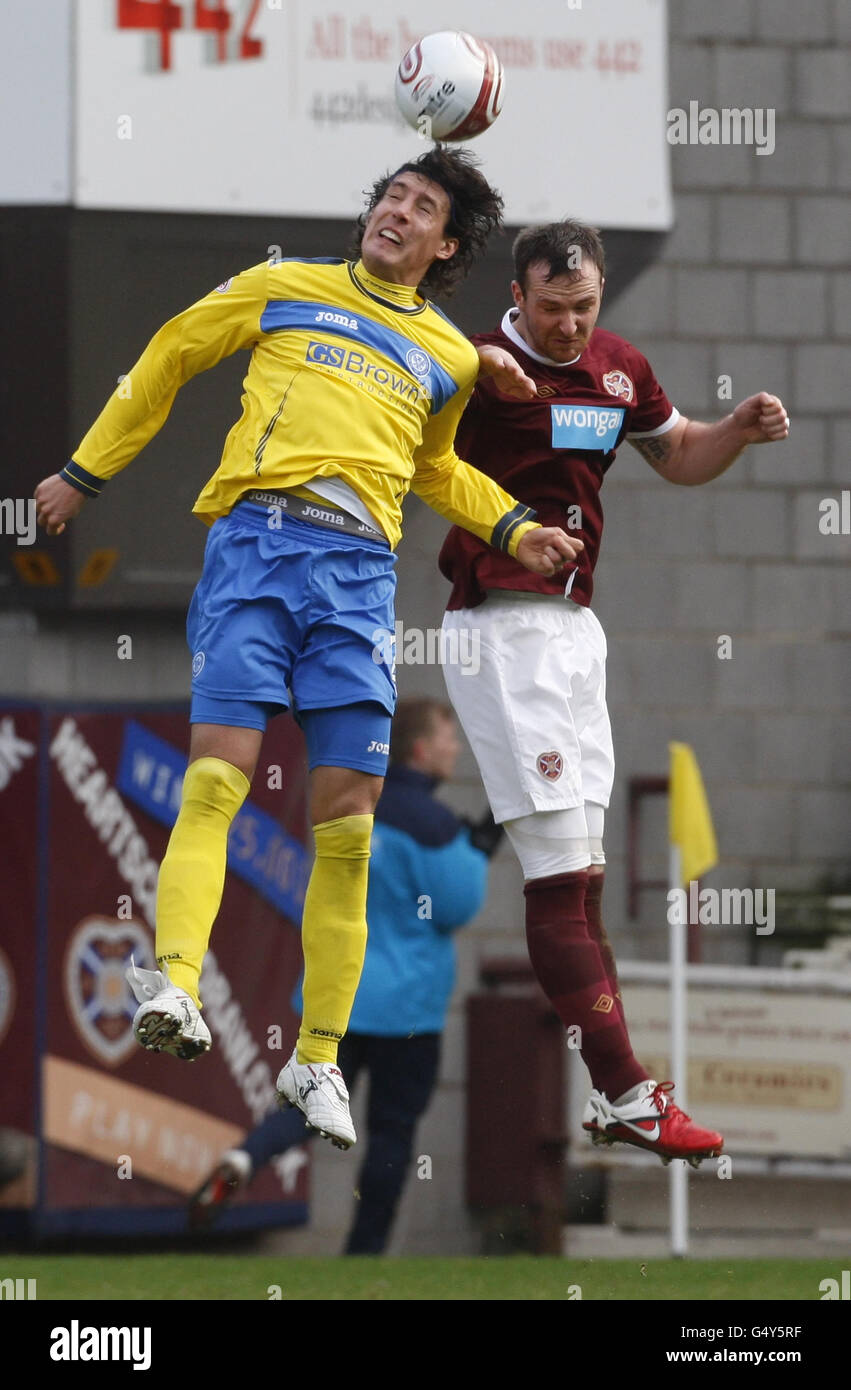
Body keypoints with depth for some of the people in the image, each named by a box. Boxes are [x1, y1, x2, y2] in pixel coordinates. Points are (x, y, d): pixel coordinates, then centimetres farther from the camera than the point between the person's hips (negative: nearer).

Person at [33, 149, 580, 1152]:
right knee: (218, 777, -20)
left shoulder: (451, 359, 23)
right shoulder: (285, 291, 14)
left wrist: (514, 529, 23)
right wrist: (87, 471, 21)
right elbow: (169, 357, 22)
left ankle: (317, 1058, 2)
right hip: (257, 539, -3)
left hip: (360, 572, 3)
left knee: (347, 825, -3)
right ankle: (173, 985, -33)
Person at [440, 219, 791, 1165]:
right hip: (502, 630, -8)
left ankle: (608, 1100, 11)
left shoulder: (618, 367, 12)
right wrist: (475, 367, -38)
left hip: (576, 624, 8)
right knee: (560, 872, -12)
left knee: (579, 872, 9)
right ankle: (623, 1092, -16)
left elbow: (678, 458, 27)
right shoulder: (481, 369, -10)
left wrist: (740, 430, 7)